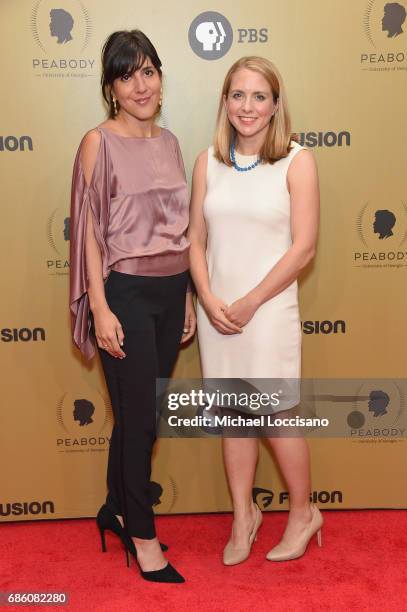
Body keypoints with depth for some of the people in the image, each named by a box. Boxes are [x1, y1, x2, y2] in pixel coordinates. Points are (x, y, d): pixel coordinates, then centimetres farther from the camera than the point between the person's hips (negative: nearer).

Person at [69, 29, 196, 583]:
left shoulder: (169, 142, 11)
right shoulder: (99, 143, -7)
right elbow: (90, 230, -10)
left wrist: (187, 298, 13)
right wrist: (100, 308, -15)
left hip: (170, 292, 6)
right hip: (126, 293, -6)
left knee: (140, 412, 15)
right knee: (140, 417, 3)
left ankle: (117, 509, 36)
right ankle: (143, 534, 22)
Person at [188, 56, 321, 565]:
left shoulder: (296, 161, -6)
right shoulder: (208, 162, 4)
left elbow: (303, 247, -11)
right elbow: (196, 241, 4)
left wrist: (249, 303, -12)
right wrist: (209, 301, -10)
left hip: (268, 310, -3)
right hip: (216, 311, 4)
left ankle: (303, 513, 30)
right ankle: (243, 514, 32)